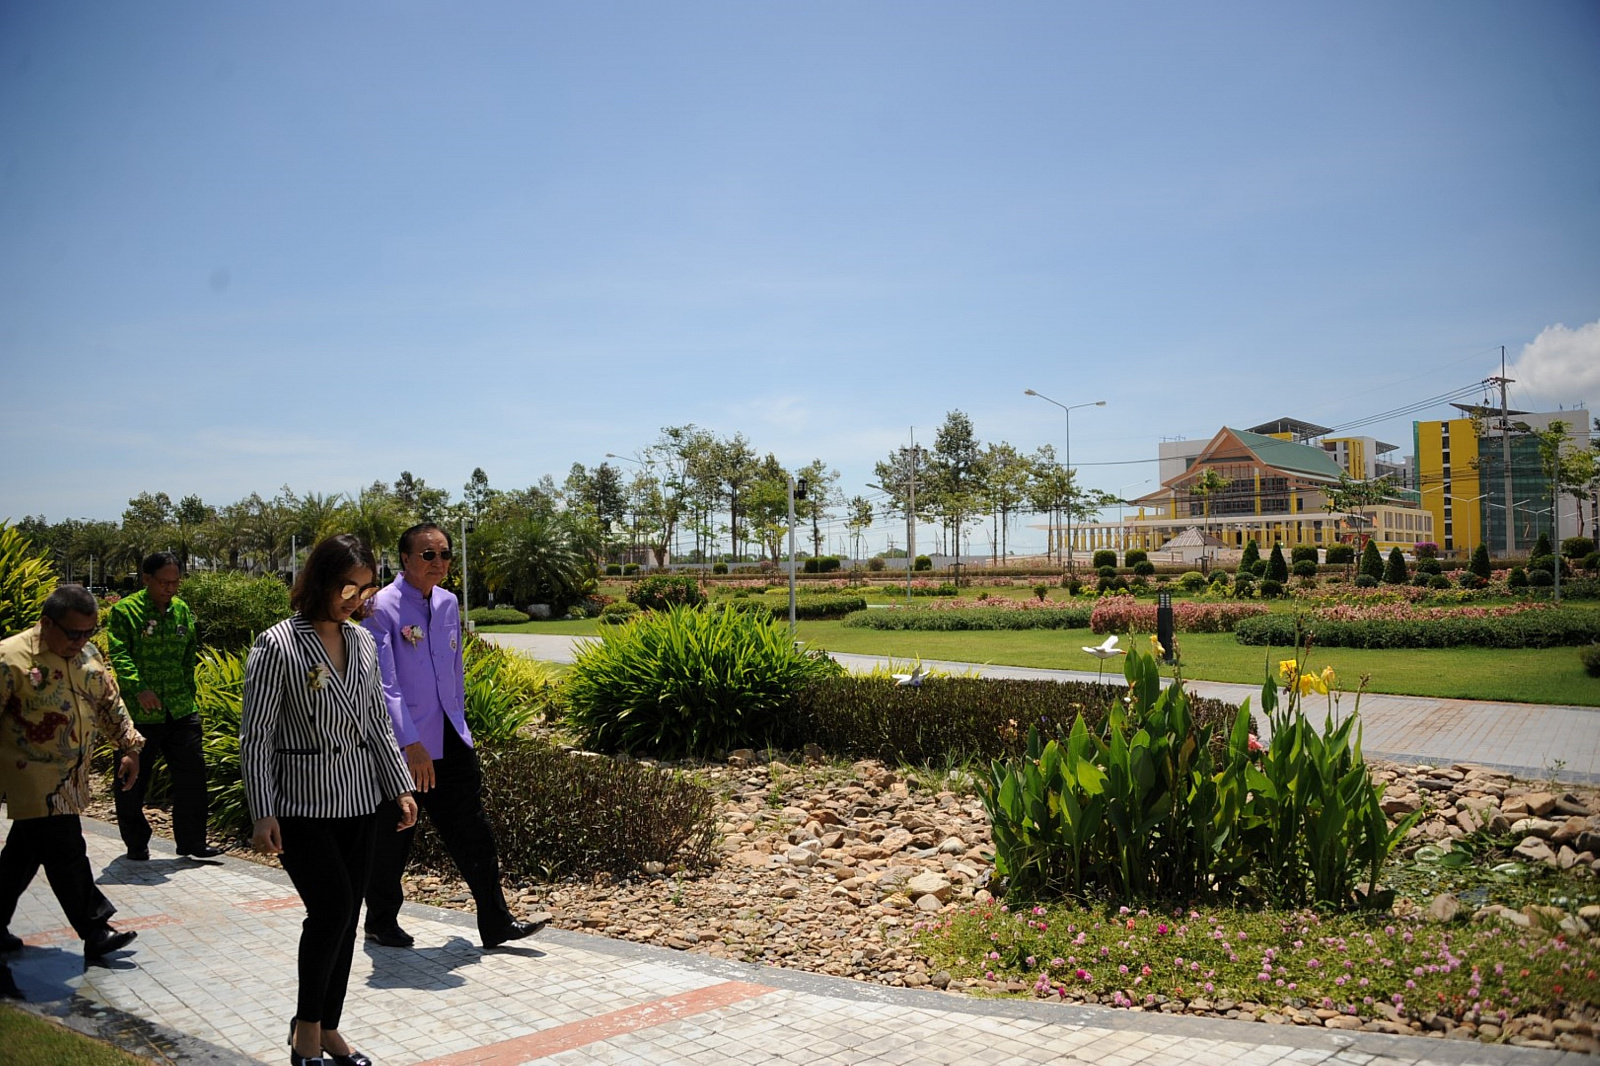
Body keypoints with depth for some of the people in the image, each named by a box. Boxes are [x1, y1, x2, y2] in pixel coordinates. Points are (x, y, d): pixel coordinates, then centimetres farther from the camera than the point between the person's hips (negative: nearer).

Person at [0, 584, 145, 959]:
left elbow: (110, 703, 16)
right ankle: (94, 931, -1)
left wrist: (129, 748, 13)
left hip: (71, 778, 7)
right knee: (66, 853, -7)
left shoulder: (88, 655, 6)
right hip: (35, 779, -7)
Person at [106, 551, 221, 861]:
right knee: (133, 780, 7)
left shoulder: (182, 610, 11)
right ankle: (136, 844, 24)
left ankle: (191, 842, 12)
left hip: (181, 710, 4)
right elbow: (119, 655, -15)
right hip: (140, 713, -4)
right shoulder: (125, 611, -5)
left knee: (192, 773, 2)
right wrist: (139, 688, -29)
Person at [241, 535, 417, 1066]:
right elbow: (255, 736, -10)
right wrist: (262, 814, -14)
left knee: (346, 917, 9)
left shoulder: (363, 642, 6)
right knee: (331, 907, -13)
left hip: (359, 801, 6)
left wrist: (400, 787, 9)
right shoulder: (277, 645, -11)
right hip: (301, 803, -6)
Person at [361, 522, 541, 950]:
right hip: (402, 746, -6)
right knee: (393, 838, 9)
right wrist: (412, 745, -25)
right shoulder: (384, 608, -13)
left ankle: (496, 923, 11)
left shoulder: (448, 604, 8)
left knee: (473, 833, 5)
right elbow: (385, 684, -19)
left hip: (449, 739, 6)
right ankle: (381, 922, 29)